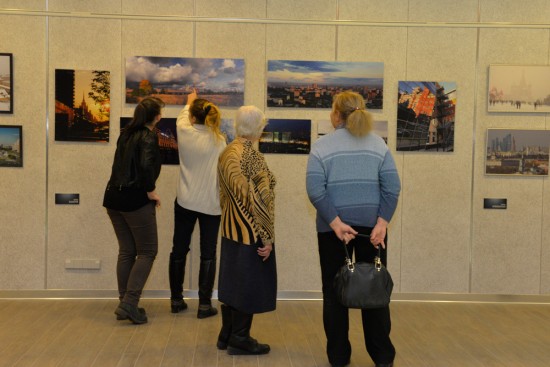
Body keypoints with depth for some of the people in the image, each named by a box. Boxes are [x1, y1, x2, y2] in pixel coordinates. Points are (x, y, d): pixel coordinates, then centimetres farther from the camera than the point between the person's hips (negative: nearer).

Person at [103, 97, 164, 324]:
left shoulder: (126, 134, 11)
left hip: (114, 197, 8)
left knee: (126, 251, 14)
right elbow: (146, 166, -27)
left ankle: (125, 304, 17)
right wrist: (151, 191, -12)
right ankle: (129, 303, -6)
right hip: (135, 199, -8)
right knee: (147, 252, 2)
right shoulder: (148, 137, -11)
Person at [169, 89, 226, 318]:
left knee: (179, 250, 15)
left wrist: (189, 102, 38)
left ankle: (176, 300, 24)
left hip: (185, 202, 2)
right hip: (211, 204, -2)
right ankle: (204, 304, 7)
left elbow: (182, 118, 19)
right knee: (208, 254, 7)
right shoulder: (219, 140, -11)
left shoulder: (184, 133, -5)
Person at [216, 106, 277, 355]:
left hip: (230, 229, 9)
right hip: (250, 232, -9)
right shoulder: (250, 156, -20)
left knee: (232, 280, 16)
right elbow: (257, 200, -22)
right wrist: (266, 237, -17)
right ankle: (240, 339, 12)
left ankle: (227, 334, 25)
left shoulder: (227, 152, 7)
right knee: (248, 283, 3)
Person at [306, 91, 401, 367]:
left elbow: (315, 190, -14)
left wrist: (335, 223, -14)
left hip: (333, 227, -2)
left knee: (334, 291, 8)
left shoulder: (322, 146, -3)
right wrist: (382, 222, -8)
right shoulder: (378, 143, 4)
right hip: (372, 225, 2)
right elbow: (392, 188, -5)